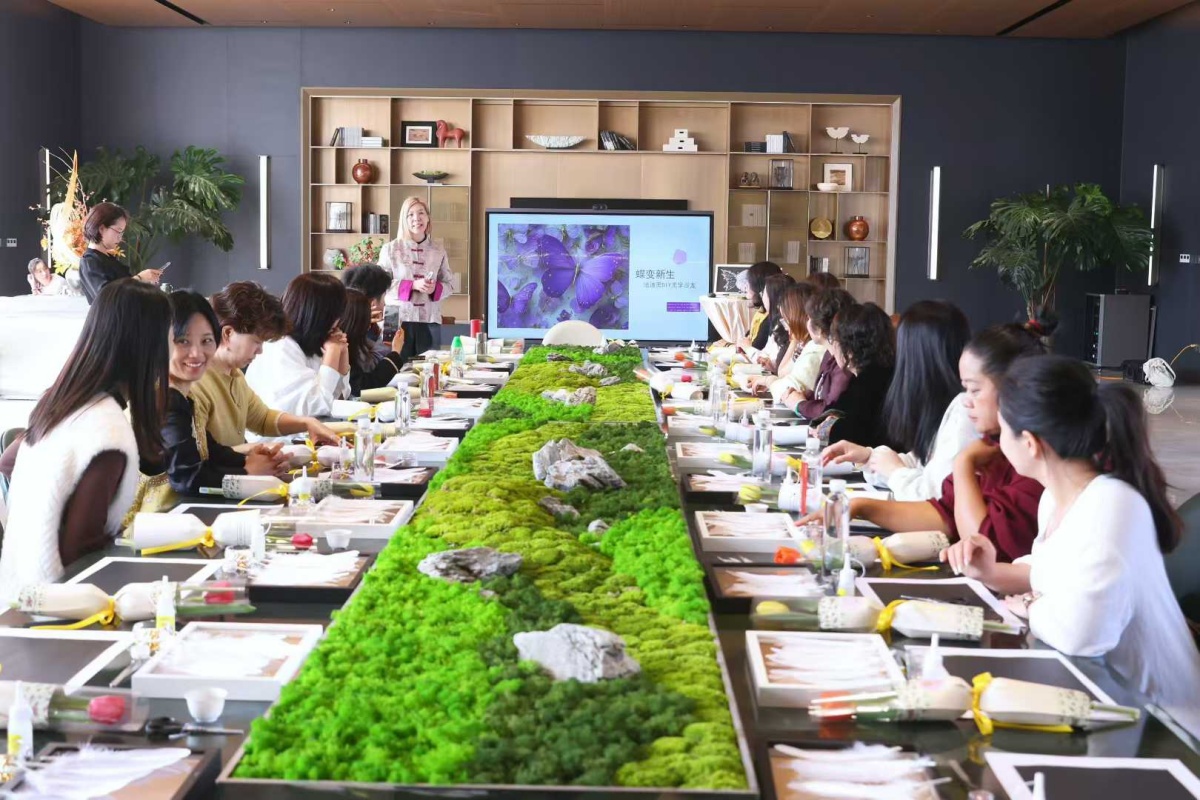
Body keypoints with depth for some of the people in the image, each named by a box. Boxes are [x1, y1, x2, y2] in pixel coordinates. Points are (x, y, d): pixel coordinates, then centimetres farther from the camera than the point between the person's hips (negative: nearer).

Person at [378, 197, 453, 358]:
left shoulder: (438, 250, 8)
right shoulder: (390, 249, 1)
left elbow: (449, 284, 12)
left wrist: (435, 288, -10)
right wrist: (412, 285, -15)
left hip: (429, 320, 2)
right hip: (399, 319, -2)